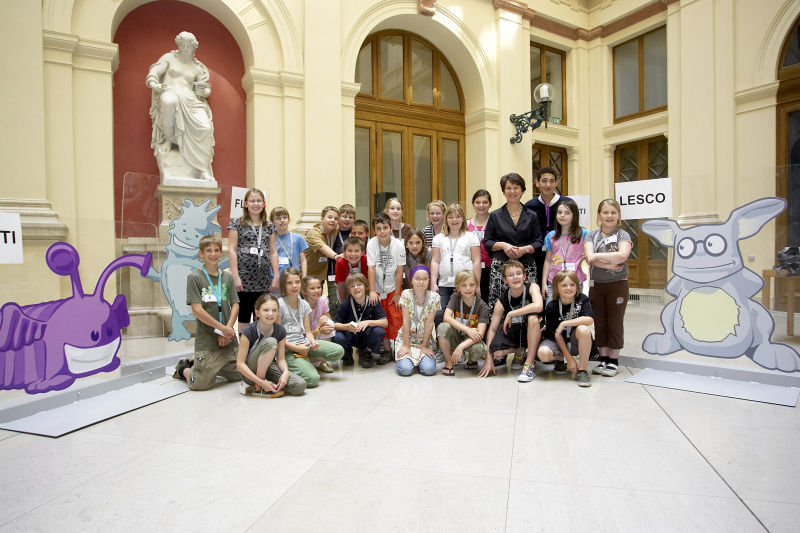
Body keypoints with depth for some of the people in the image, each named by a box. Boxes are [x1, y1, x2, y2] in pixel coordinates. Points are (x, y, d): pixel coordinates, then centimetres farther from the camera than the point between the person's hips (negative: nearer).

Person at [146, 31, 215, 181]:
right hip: (170, 93, -2)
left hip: (191, 100, 2)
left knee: (205, 127, -29)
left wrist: (203, 91, -4)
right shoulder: (168, 58, 20)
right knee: (170, 101, -43)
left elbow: (207, 90, 22)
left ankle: (203, 169, -28)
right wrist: (155, 86, -12)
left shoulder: (197, 68, 26)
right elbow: (152, 74, 11)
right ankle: (169, 139, -22)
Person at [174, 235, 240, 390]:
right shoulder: (195, 277, -5)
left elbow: (235, 305, 6)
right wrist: (223, 328, -13)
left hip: (229, 340, 5)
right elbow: (197, 310, -12)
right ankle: (183, 368, 29)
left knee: (236, 376, 14)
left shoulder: (227, 277, 9)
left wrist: (228, 329, -9)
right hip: (206, 341, -5)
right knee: (200, 384, -5)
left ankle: (197, 364, 33)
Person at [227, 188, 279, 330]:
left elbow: (273, 252, 11)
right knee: (244, 316, 2)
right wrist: (235, 276, -11)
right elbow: (232, 250, -3)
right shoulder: (237, 223, 2)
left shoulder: (269, 226, 13)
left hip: (264, 281, 3)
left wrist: (276, 276, 5)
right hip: (244, 279, -3)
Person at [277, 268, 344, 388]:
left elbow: (308, 331, 10)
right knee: (312, 379, -25)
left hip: (304, 343, 6)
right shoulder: (280, 305, -8)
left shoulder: (304, 305, 11)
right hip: (287, 349, -6)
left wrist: (313, 341, -13)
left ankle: (306, 362, 2)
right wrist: (296, 348, -17)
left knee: (338, 351, -12)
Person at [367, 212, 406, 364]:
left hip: (393, 287, 0)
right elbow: (371, 268, -15)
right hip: (377, 288, 1)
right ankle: (386, 349, 15)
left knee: (396, 318, -3)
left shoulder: (399, 245, -14)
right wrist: (372, 291, -19)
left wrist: (397, 294, -9)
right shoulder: (371, 244, -13)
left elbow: (399, 271, -10)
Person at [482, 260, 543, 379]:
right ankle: (519, 351, 10)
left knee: (532, 317, -35)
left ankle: (530, 363, -23)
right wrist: (488, 358, -22)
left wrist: (511, 314, -31)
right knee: (497, 351, -28)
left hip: (532, 331, -1)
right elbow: (492, 329, -14)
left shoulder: (532, 287, -17)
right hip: (512, 330, 1)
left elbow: (538, 306, -40)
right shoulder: (503, 301, -14)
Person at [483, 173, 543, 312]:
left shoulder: (531, 216, 12)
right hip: (500, 266, -1)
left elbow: (538, 242, 9)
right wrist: (503, 245, -9)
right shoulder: (495, 216, 10)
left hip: (526, 266, 1)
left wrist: (525, 249, -10)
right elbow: (486, 242, 8)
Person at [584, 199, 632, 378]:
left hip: (617, 285, -2)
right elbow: (589, 257, -10)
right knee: (599, 323, 8)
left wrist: (598, 256, -14)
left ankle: (613, 360, 14)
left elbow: (622, 255, -19)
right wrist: (611, 263, -19)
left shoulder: (623, 235, 0)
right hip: (596, 285, 3)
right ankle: (603, 359, 19)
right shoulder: (591, 235, 7)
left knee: (615, 322, 3)